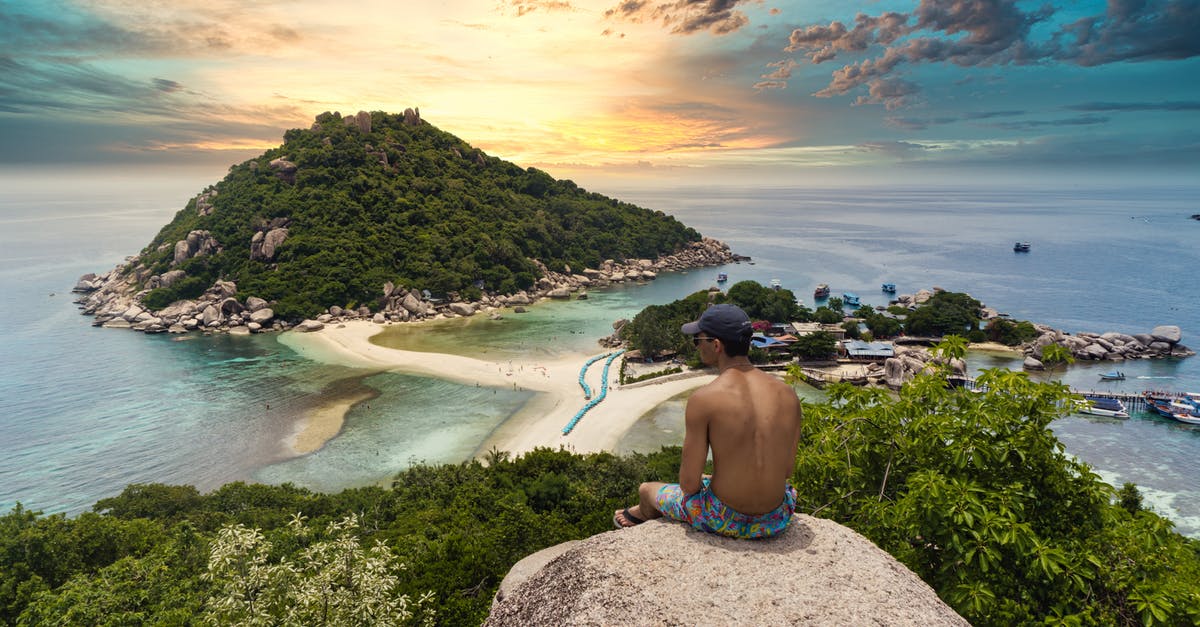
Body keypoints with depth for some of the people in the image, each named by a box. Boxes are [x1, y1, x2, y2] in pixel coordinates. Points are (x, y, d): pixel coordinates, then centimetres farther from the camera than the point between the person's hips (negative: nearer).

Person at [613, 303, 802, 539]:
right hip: (776, 521, 4)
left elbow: (689, 483, -15)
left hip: (725, 521, -4)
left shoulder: (703, 400, -20)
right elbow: (787, 469, 5)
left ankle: (642, 514, 60)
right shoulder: (788, 394, -6)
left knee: (647, 490, 24)